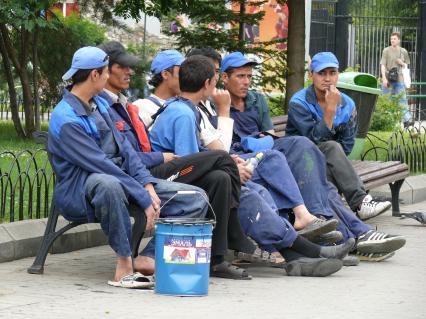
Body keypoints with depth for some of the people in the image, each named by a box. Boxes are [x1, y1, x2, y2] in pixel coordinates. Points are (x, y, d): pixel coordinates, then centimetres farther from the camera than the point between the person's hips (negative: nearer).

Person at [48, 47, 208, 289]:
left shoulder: (99, 104, 14)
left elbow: (123, 146, 11)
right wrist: (144, 199, -23)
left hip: (121, 178, 9)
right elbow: (101, 165, -22)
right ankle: (125, 265, -36)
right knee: (109, 185, -46)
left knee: (196, 198, -5)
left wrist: (148, 186, -4)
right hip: (79, 190, -8)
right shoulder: (65, 119, -16)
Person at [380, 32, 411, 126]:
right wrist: (384, 78, -14)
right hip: (388, 79, -2)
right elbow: (383, 65, -5)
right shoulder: (386, 51, 0)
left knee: (402, 99, -4)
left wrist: (402, 63, -5)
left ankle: (407, 119, -8)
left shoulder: (403, 51, 8)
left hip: (399, 79, 2)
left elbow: (406, 66, 18)